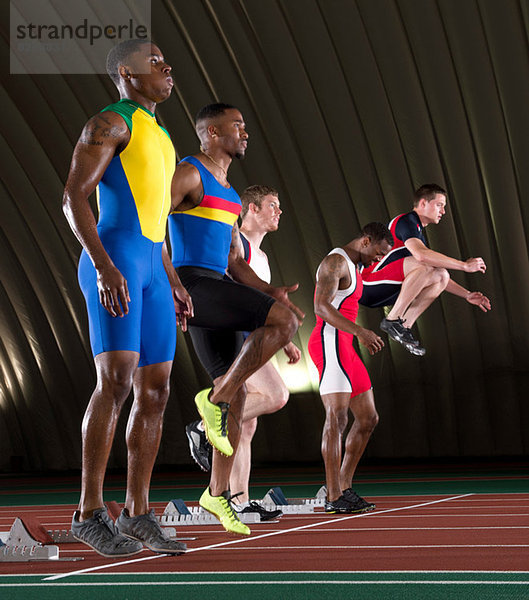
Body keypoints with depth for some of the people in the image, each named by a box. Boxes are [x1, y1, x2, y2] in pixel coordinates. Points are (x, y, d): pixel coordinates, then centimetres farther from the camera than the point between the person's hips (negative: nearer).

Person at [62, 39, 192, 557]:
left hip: (151, 269, 9)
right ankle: (90, 511, -12)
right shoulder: (109, 122, -3)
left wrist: (172, 281, 21)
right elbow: (74, 199, -12)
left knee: (155, 392, 4)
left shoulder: (157, 136, 25)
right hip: (113, 262, -9)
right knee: (116, 381, -17)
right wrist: (105, 267, -23)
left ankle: (136, 515, 8)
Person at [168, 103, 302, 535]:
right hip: (193, 284, -9)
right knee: (286, 321, -22)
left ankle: (219, 493, 13)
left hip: (219, 290, 9)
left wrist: (269, 291, 5)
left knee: (237, 394, 6)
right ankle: (216, 398, -13)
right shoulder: (189, 173, -4)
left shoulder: (228, 193, 24)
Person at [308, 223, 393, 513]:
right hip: (329, 342, -10)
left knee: (368, 418, 10)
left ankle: (344, 487, 14)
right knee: (337, 418, -15)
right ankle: (333, 498, -17)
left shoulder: (354, 266, 22)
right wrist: (360, 331, -29)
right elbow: (321, 307, -22)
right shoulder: (335, 261, -9)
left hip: (344, 347, 10)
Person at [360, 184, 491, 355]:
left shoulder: (418, 233, 22)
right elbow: (421, 254, -28)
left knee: (441, 276, 1)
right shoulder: (406, 221, -9)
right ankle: (392, 320, -22)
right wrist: (464, 265, -21)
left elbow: (437, 277, 28)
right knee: (424, 266, -27)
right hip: (366, 286, -9)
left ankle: (404, 325, -5)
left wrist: (467, 295, 18)